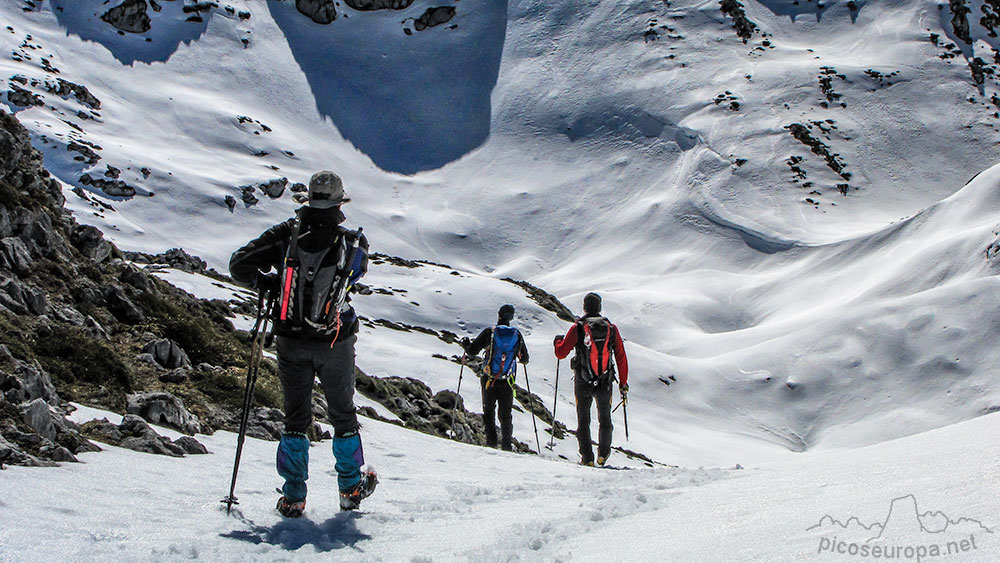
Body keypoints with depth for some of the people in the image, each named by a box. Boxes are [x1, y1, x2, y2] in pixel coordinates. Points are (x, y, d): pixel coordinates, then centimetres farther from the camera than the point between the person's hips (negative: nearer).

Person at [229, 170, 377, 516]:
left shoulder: (285, 234, -9)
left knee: (295, 416, 13)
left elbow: (239, 266, -9)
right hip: (334, 343, -1)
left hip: (291, 341, 1)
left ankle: (293, 497, 13)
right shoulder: (352, 244, -10)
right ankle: (351, 489, 27)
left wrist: (270, 283, 5)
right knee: (343, 413, 17)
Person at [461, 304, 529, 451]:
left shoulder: (489, 332, -8)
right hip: (507, 383, 2)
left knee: (488, 411, 11)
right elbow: (525, 359, 10)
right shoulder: (517, 334, 0)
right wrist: (522, 358, 34)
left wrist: (466, 344, 17)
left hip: (489, 380, -2)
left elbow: (472, 351, -5)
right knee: (505, 414, 12)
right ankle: (506, 445, 8)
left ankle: (491, 442, 3)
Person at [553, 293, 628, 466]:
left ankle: (587, 458, 9)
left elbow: (561, 353, -7)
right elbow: (621, 358, 1)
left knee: (583, 420, 11)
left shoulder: (578, 328, -9)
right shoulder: (612, 328, -1)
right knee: (605, 419, 21)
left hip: (583, 383, -2)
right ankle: (603, 454, 27)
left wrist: (558, 341, 16)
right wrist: (623, 383, 9)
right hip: (605, 384, 2)